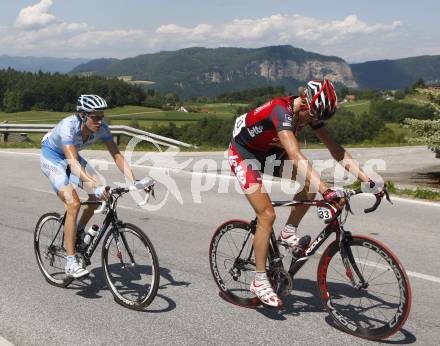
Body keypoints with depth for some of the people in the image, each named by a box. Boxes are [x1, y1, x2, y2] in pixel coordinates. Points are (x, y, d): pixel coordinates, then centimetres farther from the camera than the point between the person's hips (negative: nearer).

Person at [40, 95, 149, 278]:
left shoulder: (102, 127, -21)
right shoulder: (68, 126, -36)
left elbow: (117, 155, -21)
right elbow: (73, 162, -46)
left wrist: (134, 181, -32)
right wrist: (93, 185, -57)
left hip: (70, 156, 6)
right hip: (51, 157, -6)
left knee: (100, 193, -13)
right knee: (73, 203, -22)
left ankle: (79, 231, 14)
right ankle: (71, 263, -16)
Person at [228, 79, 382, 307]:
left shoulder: (311, 113, -12)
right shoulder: (281, 111, -36)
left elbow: (336, 149, -13)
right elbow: (296, 157, -48)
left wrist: (367, 180, -22)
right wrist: (327, 192, -56)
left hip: (270, 152, 7)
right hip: (243, 154, -7)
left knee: (310, 186, -13)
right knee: (267, 214, -16)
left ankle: (288, 234, 5)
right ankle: (259, 281, -5)